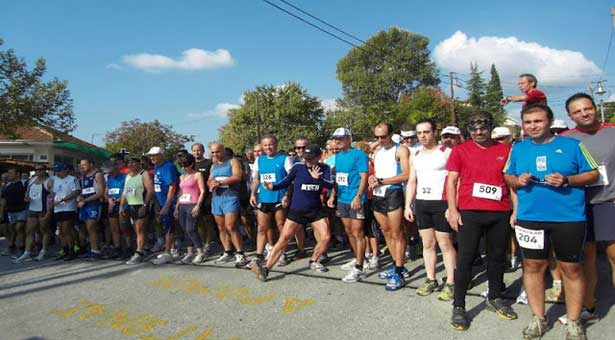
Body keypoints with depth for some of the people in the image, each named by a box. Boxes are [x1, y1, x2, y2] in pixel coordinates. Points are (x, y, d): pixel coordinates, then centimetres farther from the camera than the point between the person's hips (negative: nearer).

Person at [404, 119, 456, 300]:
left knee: (445, 245, -2)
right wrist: (408, 205, 9)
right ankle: (431, 279, 21)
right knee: (427, 243, 11)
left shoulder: (447, 152, -5)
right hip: (421, 203, 6)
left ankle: (450, 283, 8)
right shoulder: (415, 156, 13)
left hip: (441, 203, -6)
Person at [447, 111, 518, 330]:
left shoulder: (505, 150, 8)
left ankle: (495, 298, 32)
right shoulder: (460, 151, 3)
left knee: (497, 256, 13)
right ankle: (458, 307, 7)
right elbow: (451, 181, 1)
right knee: (465, 258, -2)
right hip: (469, 212, -2)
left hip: (500, 213, 3)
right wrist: (452, 210, -8)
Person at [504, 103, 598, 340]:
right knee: (533, 266, 9)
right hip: (529, 217, 2)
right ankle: (538, 318, 23)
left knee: (571, 268, 6)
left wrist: (567, 180, -15)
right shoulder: (518, 149, 9)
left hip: (569, 218, -2)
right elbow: (507, 177, 15)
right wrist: (517, 180, -7)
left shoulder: (572, 145, 1)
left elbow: (593, 174, 2)